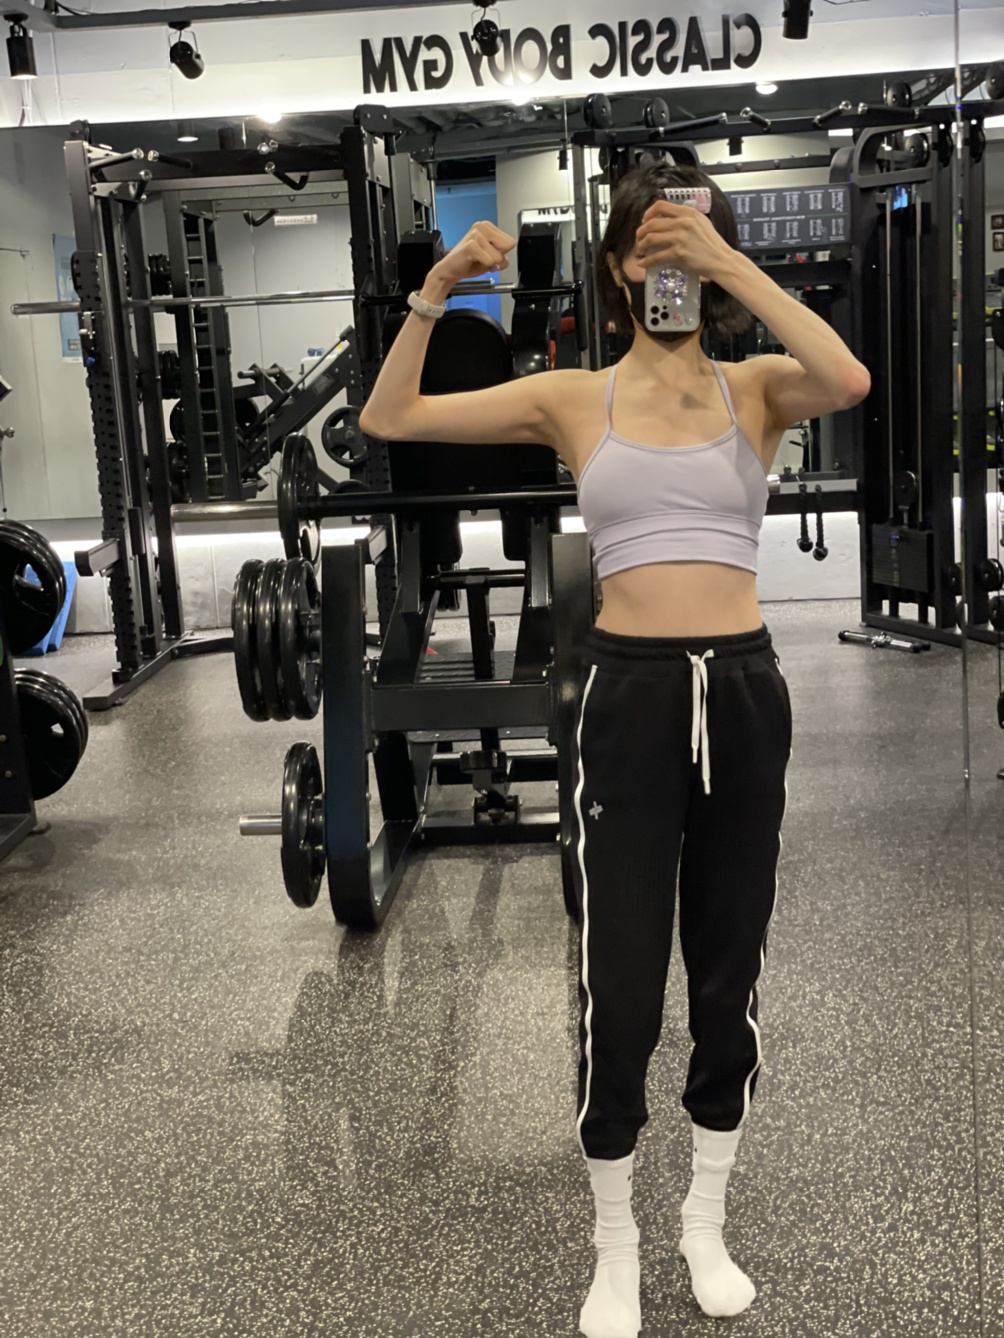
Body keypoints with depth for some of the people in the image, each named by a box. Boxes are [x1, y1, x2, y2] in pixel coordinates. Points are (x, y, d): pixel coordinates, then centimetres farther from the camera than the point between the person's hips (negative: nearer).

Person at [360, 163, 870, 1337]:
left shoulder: (757, 390, 3)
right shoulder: (572, 400, 2)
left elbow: (848, 381, -21)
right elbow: (388, 420, -2)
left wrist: (730, 262, -19)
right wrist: (436, 292, -14)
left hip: (744, 691, 2)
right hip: (630, 696, -1)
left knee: (729, 974, 13)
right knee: (620, 987, 0)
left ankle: (707, 1221, 35)